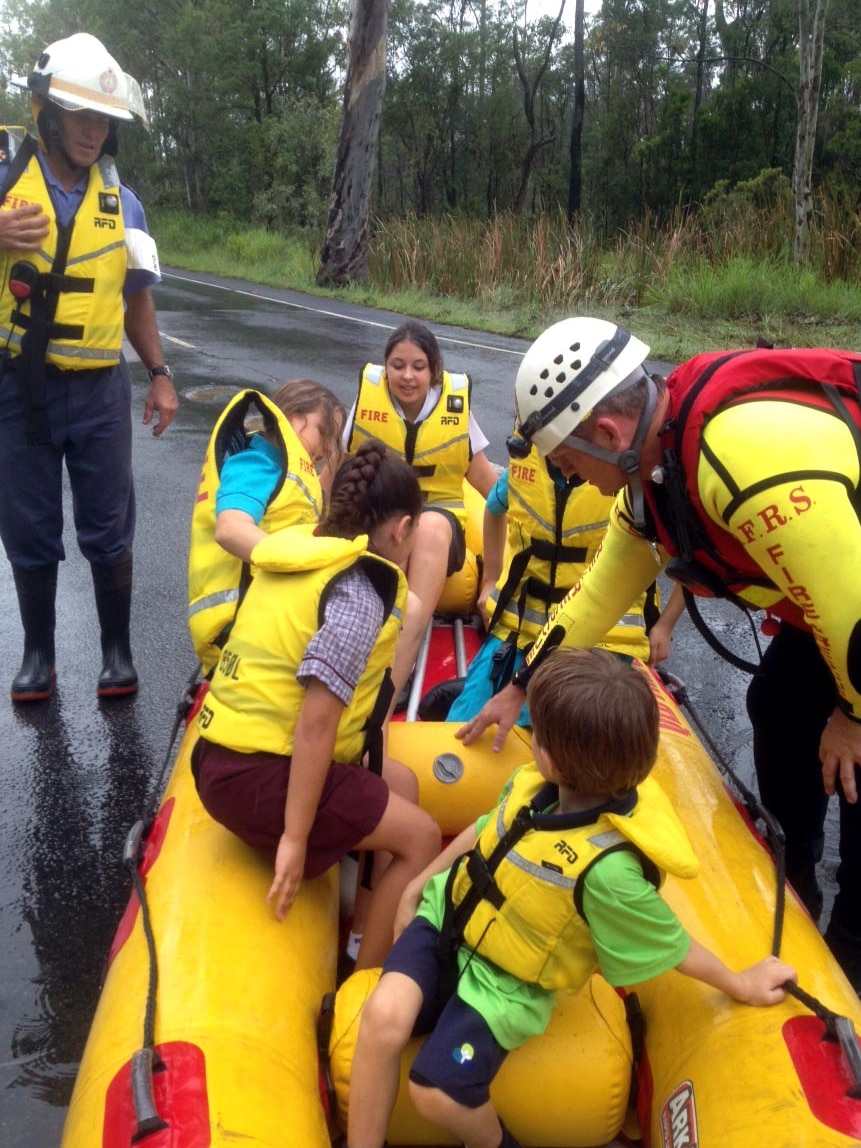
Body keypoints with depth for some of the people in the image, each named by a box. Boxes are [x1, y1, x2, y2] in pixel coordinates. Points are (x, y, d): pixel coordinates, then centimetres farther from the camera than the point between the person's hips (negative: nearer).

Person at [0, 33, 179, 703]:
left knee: (108, 529, 7)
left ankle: (117, 649, 22)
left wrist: (160, 374, 6)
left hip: (99, 392, 1)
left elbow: (137, 295, 14)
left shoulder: (120, 200, 6)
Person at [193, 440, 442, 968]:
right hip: (261, 777, -9)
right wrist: (295, 837, -19)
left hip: (224, 757, 9)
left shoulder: (296, 551, 6)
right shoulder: (359, 595, -17)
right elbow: (316, 722, -23)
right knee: (420, 836, -2)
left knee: (398, 784, 21)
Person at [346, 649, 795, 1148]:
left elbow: (670, 945, -16)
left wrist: (741, 985, -4)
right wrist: (419, 884, 15)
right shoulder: (536, 783, -14)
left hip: (504, 982, -4)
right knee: (385, 1014, -20)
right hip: (447, 918, 5)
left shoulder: (608, 867, -34)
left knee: (438, 1091, -18)